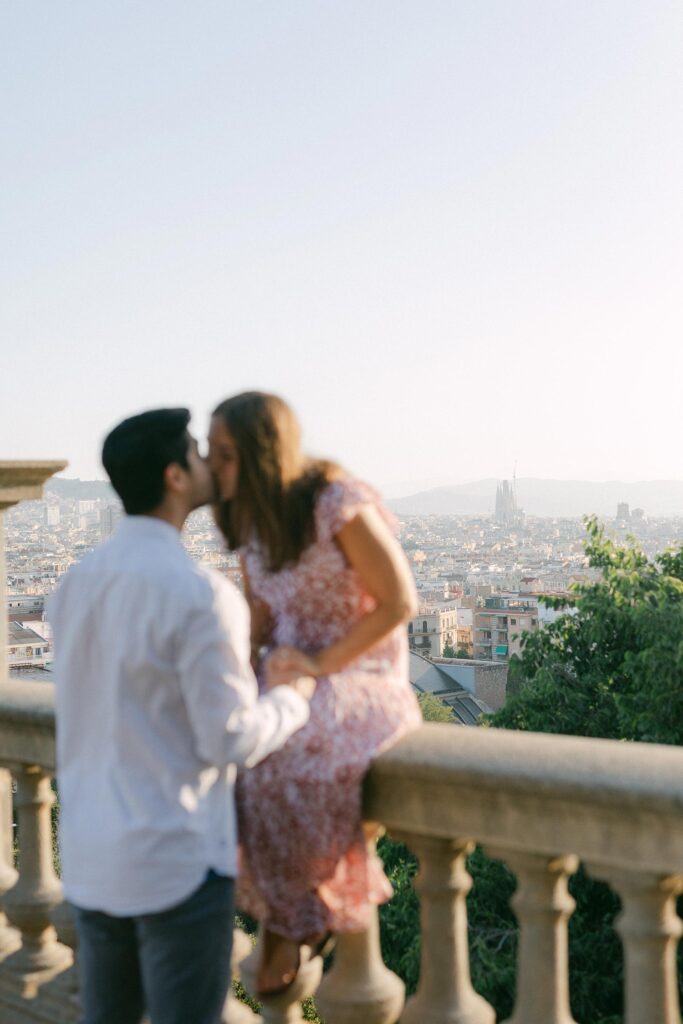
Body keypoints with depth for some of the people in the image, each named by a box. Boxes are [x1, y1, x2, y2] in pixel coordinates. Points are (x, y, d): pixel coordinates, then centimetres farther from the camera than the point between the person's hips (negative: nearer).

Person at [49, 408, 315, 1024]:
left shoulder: (77, 583, 4)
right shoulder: (202, 594, -20)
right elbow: (231, 741, -18)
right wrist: (295, 699, 0)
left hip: (90, 855, 7)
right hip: (177, 861, -7)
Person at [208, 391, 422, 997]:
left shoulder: (340, 504, -17)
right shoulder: (250, 519, 5)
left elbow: (400, 602, -14)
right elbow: (260, 612, 12)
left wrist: (322, 664, -21)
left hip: (362, 678, -6)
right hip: (290, 674, 7)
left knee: (283, 757, -33)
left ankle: (293, 919, -4)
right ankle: (310, 908, -5)